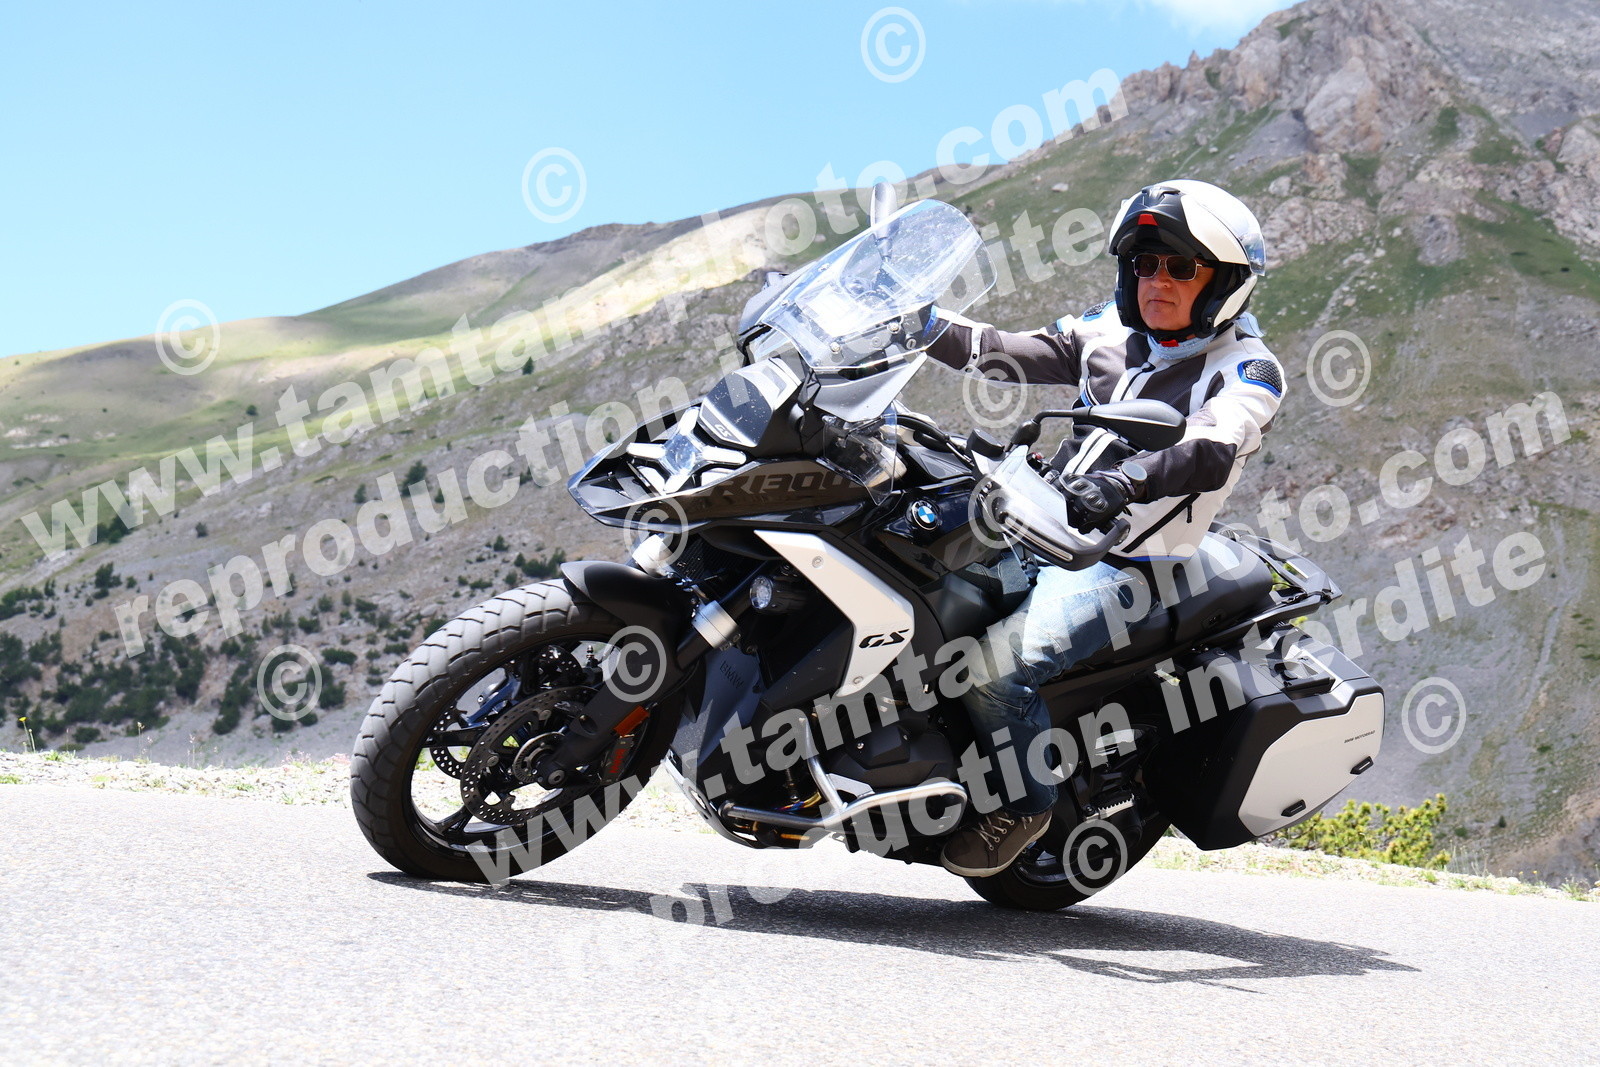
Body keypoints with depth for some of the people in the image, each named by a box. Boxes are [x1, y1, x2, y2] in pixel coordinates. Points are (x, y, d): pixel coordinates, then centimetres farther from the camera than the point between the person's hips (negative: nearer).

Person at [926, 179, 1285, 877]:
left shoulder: (1247, 371, -5)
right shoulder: (1113, 331, 15)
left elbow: (1209, 451, -24)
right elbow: (1011, 354, 15)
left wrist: (1123, 483, -44)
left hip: (1124, 562, -8)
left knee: (996, 663, -28)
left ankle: (1024, 805, -5)